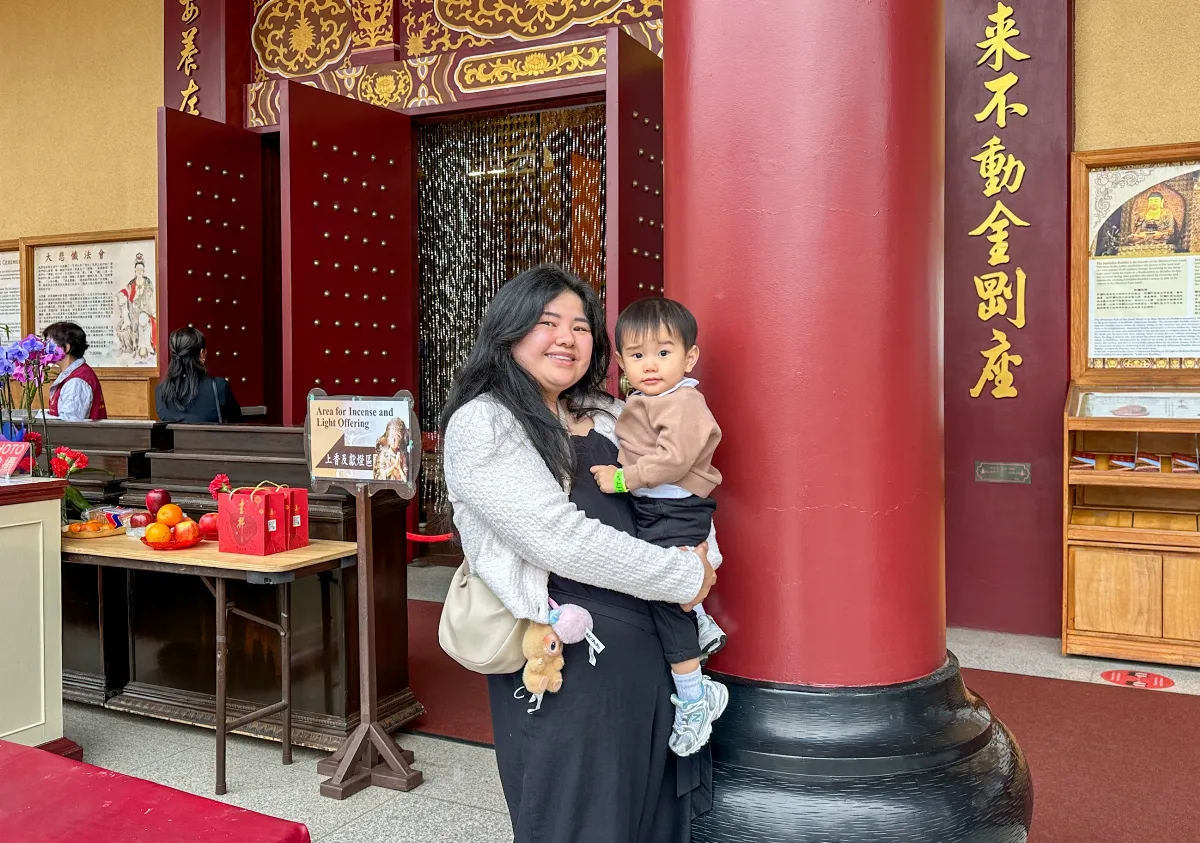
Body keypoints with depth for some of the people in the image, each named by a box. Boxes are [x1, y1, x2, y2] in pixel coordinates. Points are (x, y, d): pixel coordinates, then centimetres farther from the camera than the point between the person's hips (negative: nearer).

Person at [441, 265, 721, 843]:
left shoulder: (606, 415, 12)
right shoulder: (481, 424, -11)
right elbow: (562, 540, -20)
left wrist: (705, 555, 1)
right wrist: (685, 577, -13)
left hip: (655, 644, 8)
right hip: (571, 659, -7)